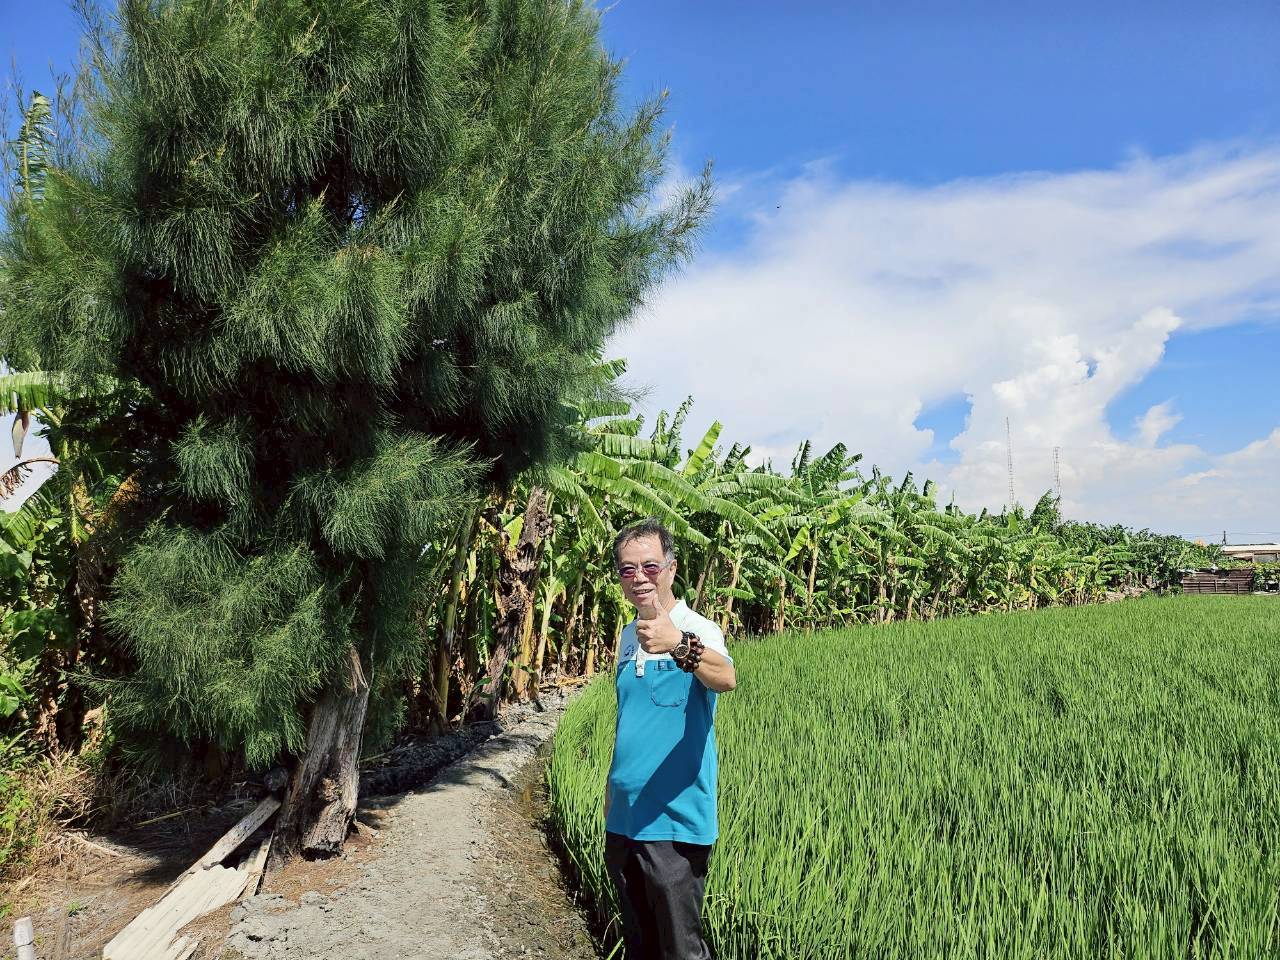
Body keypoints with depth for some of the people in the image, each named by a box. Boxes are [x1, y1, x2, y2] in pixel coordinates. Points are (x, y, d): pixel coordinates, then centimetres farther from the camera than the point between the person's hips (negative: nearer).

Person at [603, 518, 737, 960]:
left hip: (674, 822, -7)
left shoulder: (697, 630, -14)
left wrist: (678, 644, -55)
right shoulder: (628, 635, 8)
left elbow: (726, 678, -37)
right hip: (623, 818, 7)